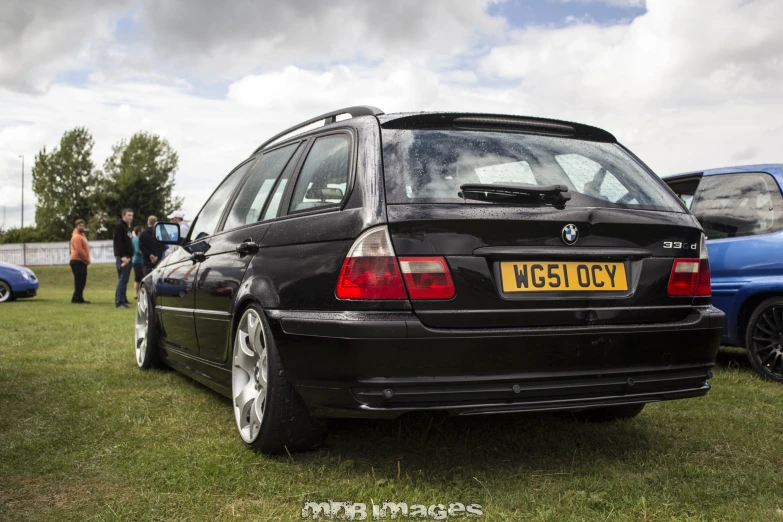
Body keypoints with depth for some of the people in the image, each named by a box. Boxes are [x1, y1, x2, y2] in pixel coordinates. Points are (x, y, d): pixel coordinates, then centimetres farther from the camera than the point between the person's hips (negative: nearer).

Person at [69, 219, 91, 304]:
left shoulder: (81, 235, 20)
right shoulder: (76, 237, -13)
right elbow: (79, 251, -21)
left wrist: (87, 260, 12)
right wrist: (87, 260, -12)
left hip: (81, 262, 10)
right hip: (78, 261, -10)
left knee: (81, 281, 12)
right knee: (79, 281, -9)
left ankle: (78, 299, 17)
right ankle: (77, 299, -7)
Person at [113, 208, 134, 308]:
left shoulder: (128, 228, 21)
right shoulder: (119, 227, -7)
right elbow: (118, 243, -16)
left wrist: (130, 256, 14)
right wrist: (123, 257, -22)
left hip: (128, 257, 9)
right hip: (122, 257, -9)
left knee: (124, 280, 10)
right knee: (122, 279, -11)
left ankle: (123, 299, 14)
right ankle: (119, 302, -11)